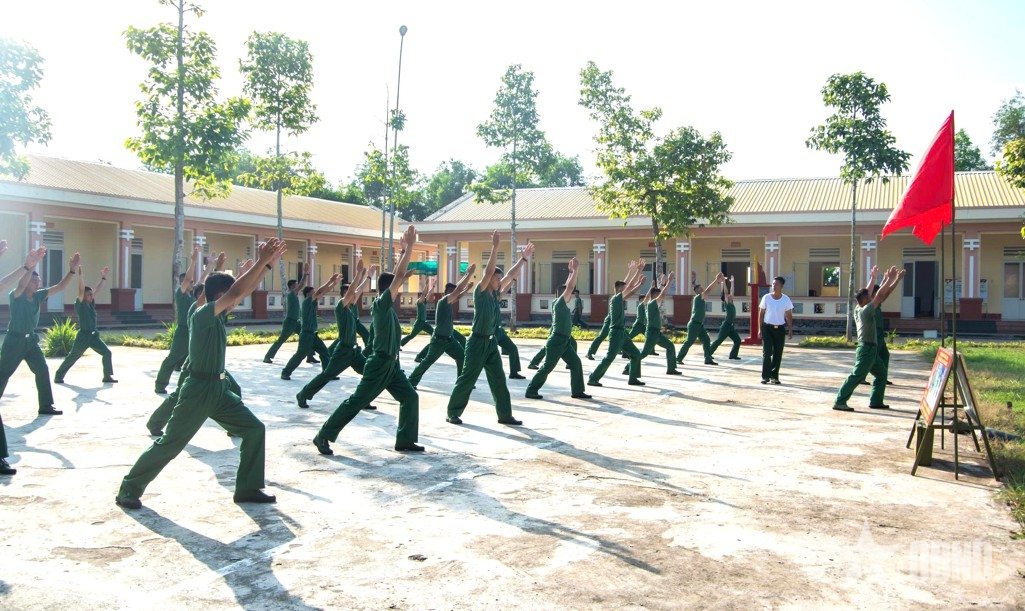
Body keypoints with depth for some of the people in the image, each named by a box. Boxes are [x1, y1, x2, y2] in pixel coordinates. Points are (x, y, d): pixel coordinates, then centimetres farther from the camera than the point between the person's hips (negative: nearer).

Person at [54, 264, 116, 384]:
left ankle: (107, 376, -1)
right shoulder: (80, 305, -8)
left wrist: (103, 277, 9)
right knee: (72, 357, 4)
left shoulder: (91, 304, 10)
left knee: (107, 353, -5)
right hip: (83, 336, -6)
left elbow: (97, 290, 11)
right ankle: (58, 376, 19)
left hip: (94, 335, 6)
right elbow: (81, 290, -20)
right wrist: (80, 275, -31)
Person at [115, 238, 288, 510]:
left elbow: (247, 290, 9)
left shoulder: (219, 315, 7)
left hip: (219, 389, 9)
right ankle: (128, 490, 17)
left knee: (255, 429, 4)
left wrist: (268, 263, -2)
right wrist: (262, 261, -29)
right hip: (198, 390, -9)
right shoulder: (202, 315, -17)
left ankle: (247, 488, 11)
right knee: (169, 444, 0)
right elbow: (236, 292, -30)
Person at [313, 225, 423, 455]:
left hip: (392, 364, 9)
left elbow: (396, 276, 13)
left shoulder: (386, 305, 8)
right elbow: (399, 277, -21)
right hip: (379, 364, -9)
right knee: (356, 401, -4)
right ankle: (323, 436, 5)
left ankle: (404, 441, 13)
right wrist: (409, 247, -19)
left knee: (410, 397, 6)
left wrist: (403, 250, 7)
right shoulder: (381, 304, -15)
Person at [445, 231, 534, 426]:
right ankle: (452, 413, 8)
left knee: (498, 380, 7)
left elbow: (510, 275, 12)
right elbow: (489, 271, -21)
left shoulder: (495, 292, 9)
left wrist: (524, 258, 9)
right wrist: (495, 248, -27)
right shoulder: (480, 292, -10)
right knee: (467, 379, -1)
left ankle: (505, 415, 12)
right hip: (477, 342, -7)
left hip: (491, 342, 7)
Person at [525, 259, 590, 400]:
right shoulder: (559, 303, -13)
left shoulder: (561, 304, 10)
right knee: (547, 367, -5)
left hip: (564, 341, 9)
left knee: (576, 363, 6)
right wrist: (576, 270, -17)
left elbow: (567, 287, 20)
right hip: (557, 341, -9)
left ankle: (577, 391, 10)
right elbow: (570, 287, -21)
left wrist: (572, 271, 16)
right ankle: (531, 391, 3)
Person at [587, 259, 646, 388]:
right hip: (616, 333, -10)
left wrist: (632, 271, 17)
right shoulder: (616, 299, -13)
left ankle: (633, 378, 15)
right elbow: (630, 287, -17)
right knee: (609, 358, -11)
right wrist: (638, 271, -12)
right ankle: (592, 379, -7)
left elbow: (627, 284, 19)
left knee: (636, 354, 11)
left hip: (622, 333, 10)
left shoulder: (619, 299, 11)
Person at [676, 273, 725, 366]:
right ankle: (678, 358, 1)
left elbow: (709, 290, 16)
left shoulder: (701, 298, 13)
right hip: (694, 324, -9)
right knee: (689, 342, -5)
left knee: (706, 340, 2)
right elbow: (708, 290, -20)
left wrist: (718, 282, 9)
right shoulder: (698, 297, -11)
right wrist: (716, 280, -17)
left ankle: (708, 359, 2)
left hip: (699, 325, 9)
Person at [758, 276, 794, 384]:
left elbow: (789, 316, 4)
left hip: (780, 329, 1)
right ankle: (765, 376, -1)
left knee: (778, 354, 4)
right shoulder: (766, 298, -4)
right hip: (767, 327, -1)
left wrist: (790, 330, -1)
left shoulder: (786, 299, -2)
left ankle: (774, 376, 15)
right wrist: (760, 328, -2)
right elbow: (761, 314, 2)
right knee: (767, 352, -8)